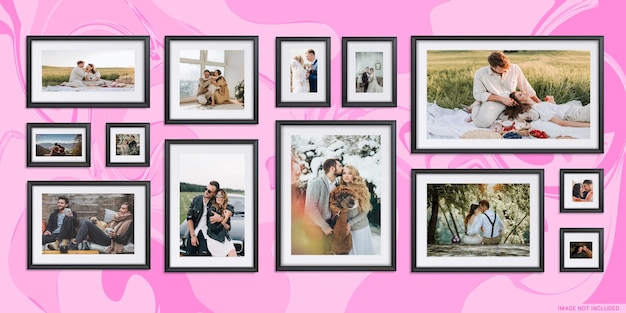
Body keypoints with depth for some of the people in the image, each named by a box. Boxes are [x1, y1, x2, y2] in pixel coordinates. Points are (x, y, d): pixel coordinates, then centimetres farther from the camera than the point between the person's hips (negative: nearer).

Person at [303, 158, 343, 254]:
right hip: (316, 226, -7)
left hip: (328, 225, 7)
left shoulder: (333, 185, 7)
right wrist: (324, 226, -18)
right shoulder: (316, 183, -17)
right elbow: (311, 207, -21)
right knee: (318, 253, 0)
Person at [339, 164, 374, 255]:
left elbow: (365, 211, -8)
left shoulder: (361, 190, -9)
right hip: (346, 228, 2)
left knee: (362, 251, 8)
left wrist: (350, 223, -15)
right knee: (348, 251, 10)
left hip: (361, 228, -2)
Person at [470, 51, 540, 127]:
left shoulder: (515, 69, -9)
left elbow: (526, 87, 5)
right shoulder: (480, 74, -16)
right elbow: (478, 95, -12)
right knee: (483, 122, -32)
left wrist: (539, 103, 15)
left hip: (511, 101, 5)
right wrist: (501, 99, -19)